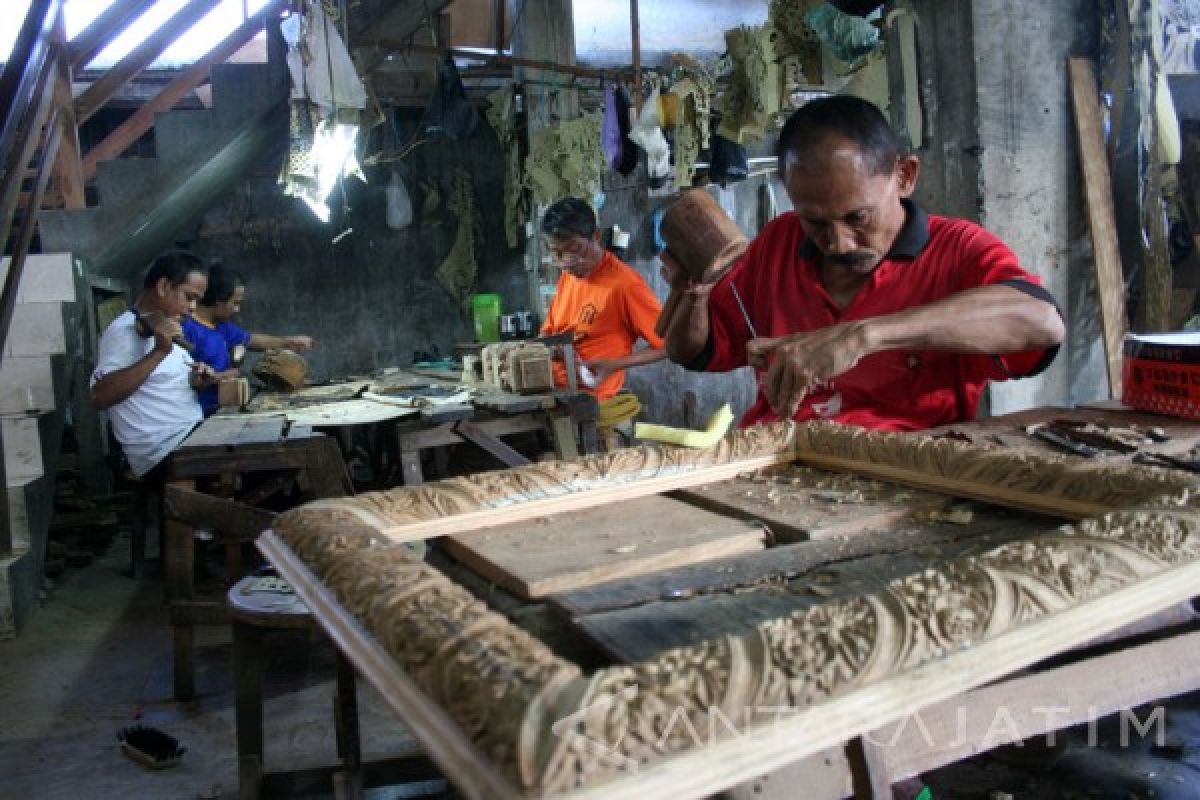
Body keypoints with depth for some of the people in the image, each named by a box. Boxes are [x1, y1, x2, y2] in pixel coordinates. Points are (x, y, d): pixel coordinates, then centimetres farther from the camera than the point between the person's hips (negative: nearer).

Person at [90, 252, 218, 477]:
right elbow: (100, 397, -25)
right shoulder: (123, 331, -12)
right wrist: (159, 352, -28)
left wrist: (196, 381, 4)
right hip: (163, 453, -9)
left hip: (193, 436, 9)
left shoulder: (165, 330, 18)